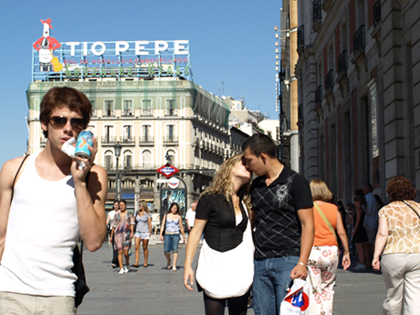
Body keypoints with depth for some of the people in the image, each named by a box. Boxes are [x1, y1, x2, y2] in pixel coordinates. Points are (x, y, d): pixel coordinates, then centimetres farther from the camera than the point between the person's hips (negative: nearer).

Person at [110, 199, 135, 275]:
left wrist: (132, 232, -16)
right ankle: (121, 268, -5)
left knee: (126, 252, -4)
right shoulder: (116, 215, 15)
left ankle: (127, 265, 23)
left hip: (127, 234, -1)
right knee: (120, 252, -7)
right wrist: (111, 236, 15)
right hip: (118, 234, 1)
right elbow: (113, 226, 17)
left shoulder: (129, 215, 11)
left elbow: (132, 224, -1)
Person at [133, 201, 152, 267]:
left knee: (145, 248, 3)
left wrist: (149, 232, -12)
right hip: (138, 232, 4)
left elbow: (149, 223, -3)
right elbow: (136, 222, 16)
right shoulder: (137, 213, 11)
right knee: (137, 247, -9)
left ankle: (145, 263, 13)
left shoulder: (147, 214, -1)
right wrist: (134, 230, 12)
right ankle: (136, 263, -14)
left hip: (145, 232, -4)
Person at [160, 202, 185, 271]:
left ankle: (174, 266, -14)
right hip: (167, 234, 1)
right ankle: (169, 261, 27)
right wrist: (161, 234, -2)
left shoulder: (179, 217, 9)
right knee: (166, 250, -5)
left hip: (176, 235, -1)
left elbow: (181, 227, 15)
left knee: (175, 249, -15)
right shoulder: (166, 215, 9)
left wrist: (183, 236, 18)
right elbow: (162, 225, 8)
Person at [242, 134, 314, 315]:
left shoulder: (296, 182, -4)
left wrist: (302, 263, -17)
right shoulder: (256, 185, 15)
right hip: (260, 262, 6)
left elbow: (307, 225, -7)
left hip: (288, 261, -6)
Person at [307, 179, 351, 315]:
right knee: (327, 288, 16)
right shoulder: (334, 209, 7)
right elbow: (341, 232, 4)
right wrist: (346, 253, 11)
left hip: (312, 251, -3)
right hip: (331, 251, 3)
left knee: (313, 291, 0)